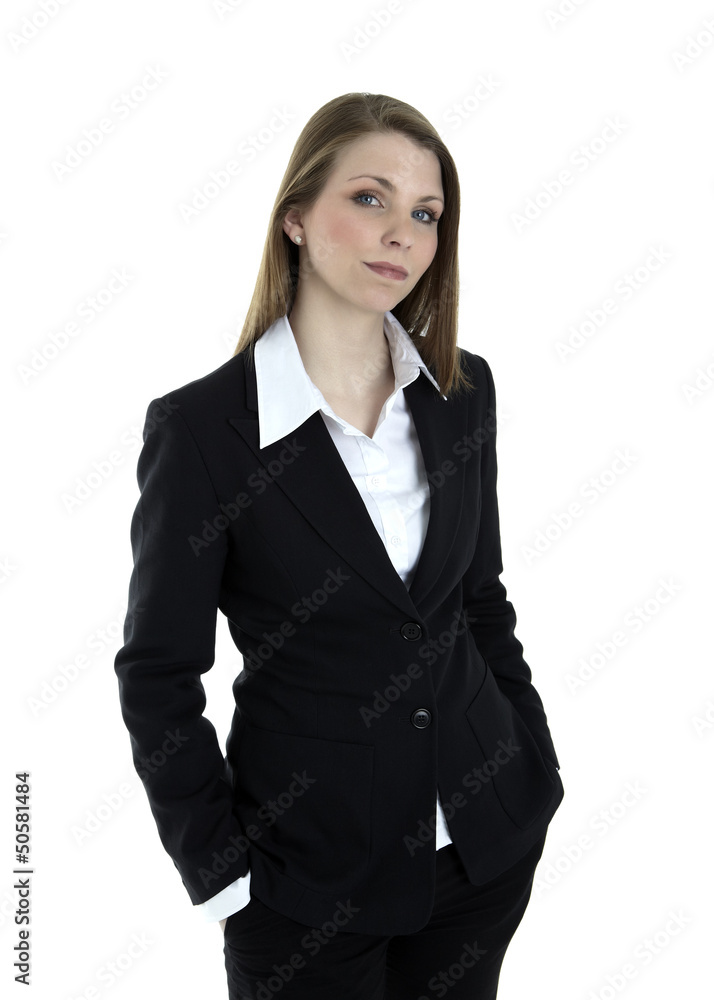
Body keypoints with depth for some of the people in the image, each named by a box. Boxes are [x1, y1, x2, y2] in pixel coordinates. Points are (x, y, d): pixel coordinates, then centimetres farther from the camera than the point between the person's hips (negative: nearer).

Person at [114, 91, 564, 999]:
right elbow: (157, 676, -9)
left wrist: (537, 771, 10)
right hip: (309, 869, -4)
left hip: (485, 837, 4)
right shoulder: (200, 427, -16)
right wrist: (222, 873, -8)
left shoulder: (463, 390, -2)